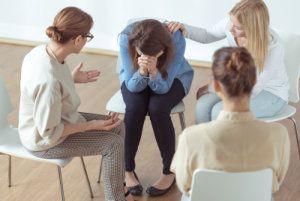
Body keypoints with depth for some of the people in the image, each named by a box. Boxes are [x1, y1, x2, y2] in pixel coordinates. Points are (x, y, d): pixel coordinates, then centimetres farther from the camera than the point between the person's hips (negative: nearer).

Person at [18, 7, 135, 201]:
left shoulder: (42, 51, -11)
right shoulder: (49, 79, -37)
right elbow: (49, 132, -27)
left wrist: (72, 79, 6)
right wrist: (92, 125, -19)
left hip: (50, 120, 9)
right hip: (45, 141, -9)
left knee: (119, 127, 8)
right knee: (114, 144, -10)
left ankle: (118, 185, 24)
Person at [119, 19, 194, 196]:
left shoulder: (176, 40, -34)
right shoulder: (126, 38, -31)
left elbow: (163, 88, -28)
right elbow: (132, 87, -25)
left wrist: (153, 71, -48)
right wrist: (142, 71, -45)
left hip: (173, 77, -1)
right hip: (135, 76, 1)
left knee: (157, 108, -30)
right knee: (134, 108, -30)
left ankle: (170, 171, -11)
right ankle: (128, 170, -10)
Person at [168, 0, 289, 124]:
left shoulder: (272, 45, -32)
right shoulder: (230, 23, -17)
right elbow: (207, 36, 6)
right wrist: (185, 29, -14)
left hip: (272, 94, -5)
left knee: (220, 111, -28)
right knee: (203, 105, -22)